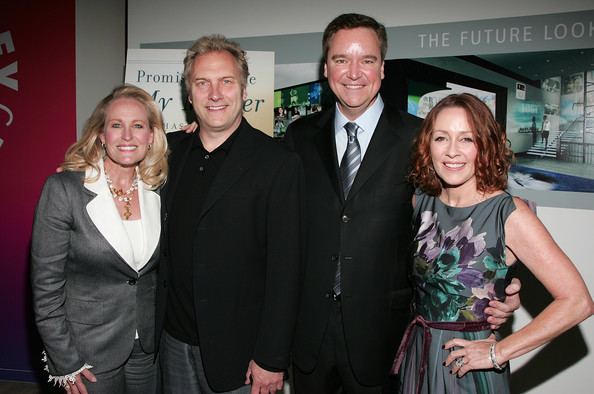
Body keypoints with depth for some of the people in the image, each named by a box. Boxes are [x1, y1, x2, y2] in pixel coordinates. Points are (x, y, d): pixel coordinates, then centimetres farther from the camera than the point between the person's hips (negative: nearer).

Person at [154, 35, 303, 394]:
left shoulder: (278, 164, -13)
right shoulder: (173, 150, 3)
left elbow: (285, 271, -14)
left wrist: (271, 360, -14)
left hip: (237, 350, -5)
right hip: (174, 339, 5)